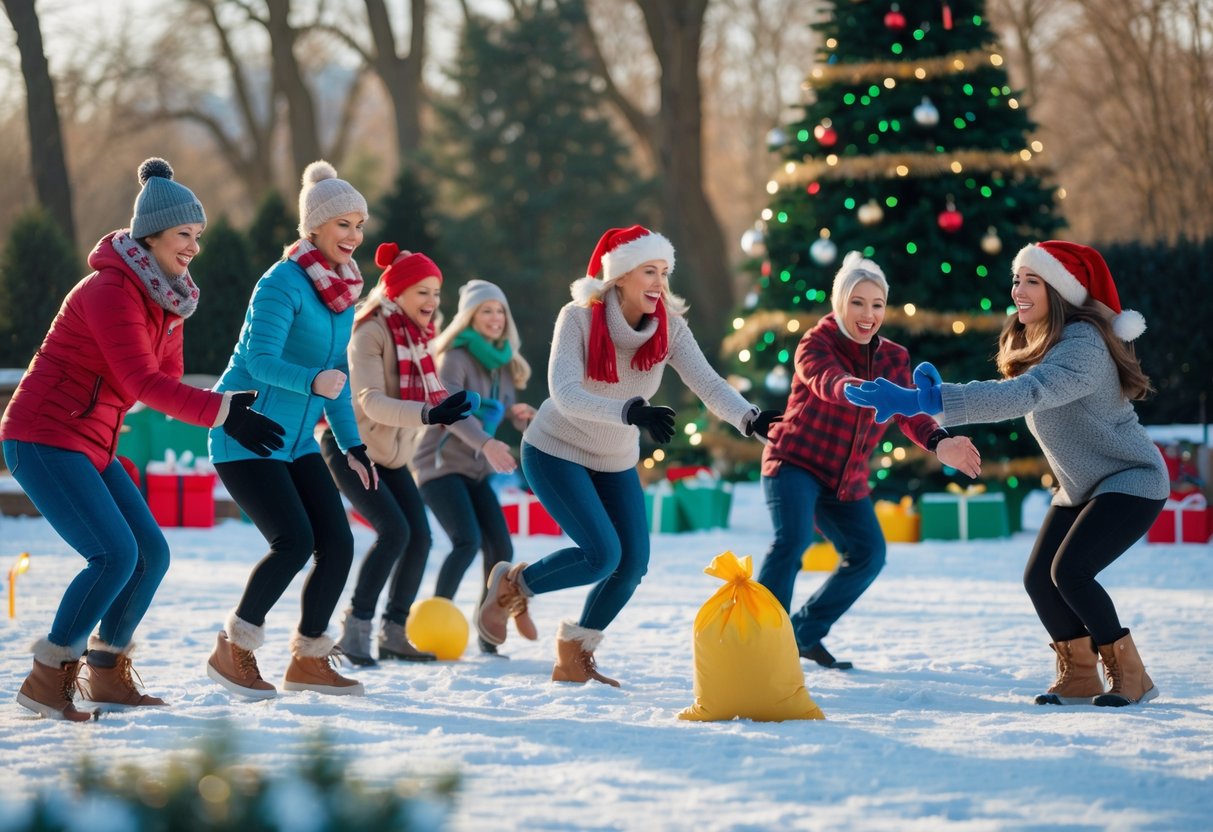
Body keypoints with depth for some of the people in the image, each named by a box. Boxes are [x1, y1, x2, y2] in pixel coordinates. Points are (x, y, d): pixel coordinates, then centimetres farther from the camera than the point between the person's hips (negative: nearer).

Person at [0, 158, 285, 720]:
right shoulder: (111, 289, -19)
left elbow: (166, 377, 9)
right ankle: (47, 680, -8)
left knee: (151, 553, 6)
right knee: (115, 553, -18)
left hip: (91, 444, 9)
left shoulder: (169, 295, 9)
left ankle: (106, 674, 20)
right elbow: (143, 382, -27)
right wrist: (221, 412, -33)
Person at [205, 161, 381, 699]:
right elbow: (260, 360, -24)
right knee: (295, 541, -18)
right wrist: (312, 381, -40)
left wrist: (352, 446, 15)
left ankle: (309, 659, 14)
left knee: (337, 543, -2)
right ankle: (232, 651, -2)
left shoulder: (344, 290, 10)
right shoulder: (283, 284, -16)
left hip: (296, 442, 8)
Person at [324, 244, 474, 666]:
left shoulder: (417, 334, 3)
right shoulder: (371, 332, -22)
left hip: (391, 455, 8)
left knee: (420, 536, -1)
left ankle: (394, 632, 10)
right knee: (394, 530, -21)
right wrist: (427, 415, -44)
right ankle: (355, 629, -14)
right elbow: (371, 401, -32)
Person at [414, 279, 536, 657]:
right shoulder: (457, 358, -13)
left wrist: (524, 416, -14)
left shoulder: (503, 363, 10)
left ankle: (487, 634, 3)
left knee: (501, 548, -5)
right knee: (467, 541, -24)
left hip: (476, 470, 7)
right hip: (442, 465, -7)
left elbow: (512, 411, 12)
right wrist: (485, 443, -45)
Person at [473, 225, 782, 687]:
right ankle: (511, 585, 9)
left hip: (616, 461, 6)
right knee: (602, 555, -19)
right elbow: (565, 394, -37)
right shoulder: (579, 319, -24)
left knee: (633, 564, 2)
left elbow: (707, 383, -26)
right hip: (556, 452, -6)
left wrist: (750, 419, -46)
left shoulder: (668, 325, -13)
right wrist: (631, 412, -52)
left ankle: (574, 657, 25)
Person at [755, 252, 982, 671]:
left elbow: (910, 416, -11)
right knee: (792, 540, -26)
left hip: (846, 479, 6)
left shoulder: (893, 358, 1)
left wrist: (938, 443, -34)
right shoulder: (816, 344, -16)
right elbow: (828, 382, -39)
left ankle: (804, 633, 17)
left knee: (868, 554, -1)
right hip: (794, 463, -6)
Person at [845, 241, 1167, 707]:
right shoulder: (1035, 342, 2)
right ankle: (1079, 676, 17)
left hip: (1131, 481, -9)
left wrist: (926, 400, -52)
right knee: (1039, 578, -2)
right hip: (1081, 489, 9)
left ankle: (1128, 675, -5)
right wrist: (936, 395, -8)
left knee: (1069, 572, -22)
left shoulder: (1082, 347, -30)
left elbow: (1022, 396, -45)